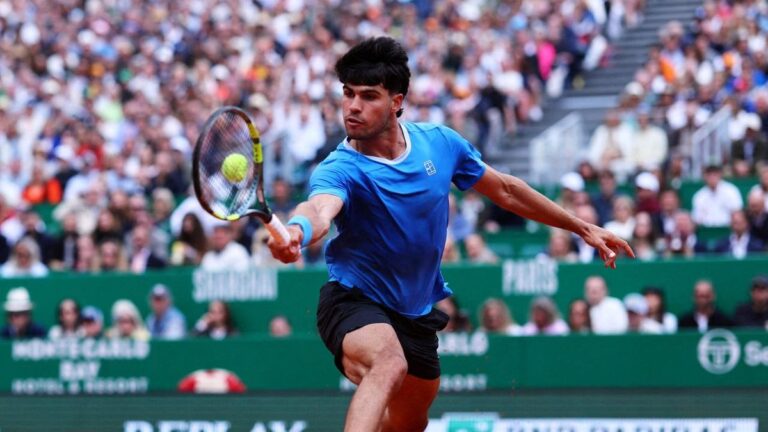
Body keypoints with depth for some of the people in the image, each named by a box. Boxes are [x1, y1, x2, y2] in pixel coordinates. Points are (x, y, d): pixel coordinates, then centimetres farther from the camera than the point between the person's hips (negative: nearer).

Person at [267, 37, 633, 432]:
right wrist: (295, 233, -72)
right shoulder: (340, 170, -23)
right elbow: (319, 210, -47)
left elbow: (506, 191, 8)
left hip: (418, 313, 6)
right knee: (388, 364, -38)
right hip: (355, 300, -6)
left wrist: (583, 228, 14)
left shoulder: (440, 144, -7)